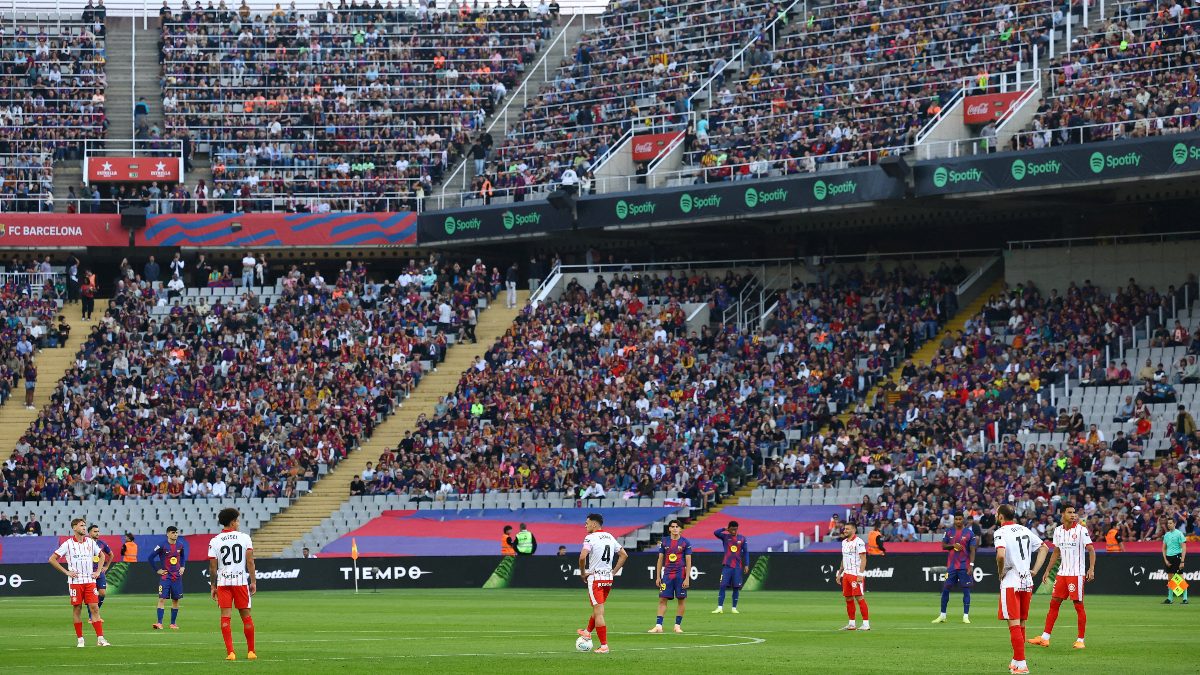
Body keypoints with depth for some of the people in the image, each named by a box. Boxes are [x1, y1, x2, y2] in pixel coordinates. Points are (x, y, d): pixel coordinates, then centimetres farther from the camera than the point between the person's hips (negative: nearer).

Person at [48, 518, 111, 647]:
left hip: (90, 581, 2)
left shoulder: (90, 542, 7)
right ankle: (79, 639, 9)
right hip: (75, 582, -2)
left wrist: (98, 571, 11)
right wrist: (66, 572, -4)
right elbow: (52, 559, 0)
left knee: (94, 607, -4)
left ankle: (100, 639, -6)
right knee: (77, 609, 1)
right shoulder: (68, 544, -3)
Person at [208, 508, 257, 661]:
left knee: (225, 616, 0)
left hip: (223, 581, 0)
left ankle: (230, 652, -9)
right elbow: (250, 562, -4)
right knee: (246, 615, 10)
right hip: (241, 580, 0)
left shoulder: (215, 541, 0)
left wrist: (213, 586, 9)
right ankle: (251, 651, 16)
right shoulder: (244, 538, 0)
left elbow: (213, 566, 0)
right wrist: (253, 582, 2)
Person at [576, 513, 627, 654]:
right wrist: (613, 572, 16)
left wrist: (583, 573, -9)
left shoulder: (590, 538, -12)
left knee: (598, 613, -5)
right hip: (608, 579, 7)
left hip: (595, 578, -7)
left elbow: (582, 557, -25)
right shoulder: (610, 537, 10)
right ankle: (588, 632, 46)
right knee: (597, 608, 25)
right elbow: (624, 555, 15)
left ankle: (604, 645, -8)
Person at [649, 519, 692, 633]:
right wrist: (658, 577, 6)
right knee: (662, 599, -3)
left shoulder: (685, 543, 0)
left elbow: (688, 562, -2)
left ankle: (678, 625, 11)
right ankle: (658, 625, -4)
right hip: (667, 574, 2)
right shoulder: (664, 542, 8)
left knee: (681, 600, 2)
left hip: (680, 575, -2)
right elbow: (660, 560, 11)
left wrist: (687, 578, -8)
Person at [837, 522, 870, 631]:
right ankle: (851, 624, 15)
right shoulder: (844, 542, 16)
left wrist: (860, 574, -21)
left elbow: (863, 559, -14)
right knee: (848, 599, 9)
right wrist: (839, 573, 22)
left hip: (856, 574, -9)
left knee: (859, 597, -11)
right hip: (846, 574, 9)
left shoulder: (858, 542, -10)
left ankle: (866, 623, -9)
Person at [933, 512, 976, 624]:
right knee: (945, 589, 2)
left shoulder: (969, 533, -1)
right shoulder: (949, 532, 8)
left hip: (964, 566, -3)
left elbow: (972, 550, -3)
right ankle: (942, 616, 11)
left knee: (966, 590, -1)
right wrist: (953, 545, -9)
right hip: (951, 565, 3)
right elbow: (943, 546, 11)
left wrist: (971, 565, -12)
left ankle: (966, 616, 3)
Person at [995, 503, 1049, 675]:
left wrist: (1001, 572, -9)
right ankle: (1017, 660, 26)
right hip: (1026, 582, 7)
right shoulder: (1024, 530, 12)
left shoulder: (1001, 532, -10)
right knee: (1021, 624, 16)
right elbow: (1043, 547, 19)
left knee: (1014, 624, -6)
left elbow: (1001, 554, -27)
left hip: (1010, 583, -7)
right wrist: (1035, 570, 14)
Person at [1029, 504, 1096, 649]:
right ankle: (1045, 638, 6)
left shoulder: (1081, 530, -6)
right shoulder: (1058, 531, 10)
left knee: (1079, 605, -2)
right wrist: (1047, 571, 16)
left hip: (1077, 574, -5)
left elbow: (1091, 550, -8)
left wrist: (1091, 569, -19)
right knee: (1054, 603, 4)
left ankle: (1080, 640, 4)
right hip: (1062, 572, 5)